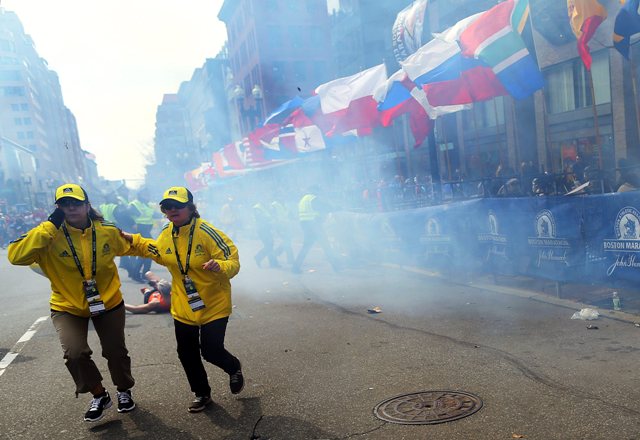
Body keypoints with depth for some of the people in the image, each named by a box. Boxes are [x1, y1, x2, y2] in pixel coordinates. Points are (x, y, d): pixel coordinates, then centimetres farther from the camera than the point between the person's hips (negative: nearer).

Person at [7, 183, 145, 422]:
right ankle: (99, 395, 11)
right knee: (75, 353, -18)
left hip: (108, 303, 2)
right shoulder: (50, 235, -17)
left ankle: (124, 391, 41)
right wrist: (50, 226, -32)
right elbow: (16, 256, -30)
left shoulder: (107, 231, -11)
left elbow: (129, 244, 9)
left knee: (116, 351, 10)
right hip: (68, 307, -1)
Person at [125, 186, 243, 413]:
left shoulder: (207, 232, -22)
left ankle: (234, 368, 34)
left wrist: (220, 266, -44)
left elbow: (233, 262, -23)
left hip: (213, 305, -6)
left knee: (211, 351, -3)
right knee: (186, 353, 13)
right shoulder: (166, 234, -2)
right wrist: (134, 240, 15)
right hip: (183, 307, 6)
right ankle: (201, 393, 38)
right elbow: (158, 253, 20)